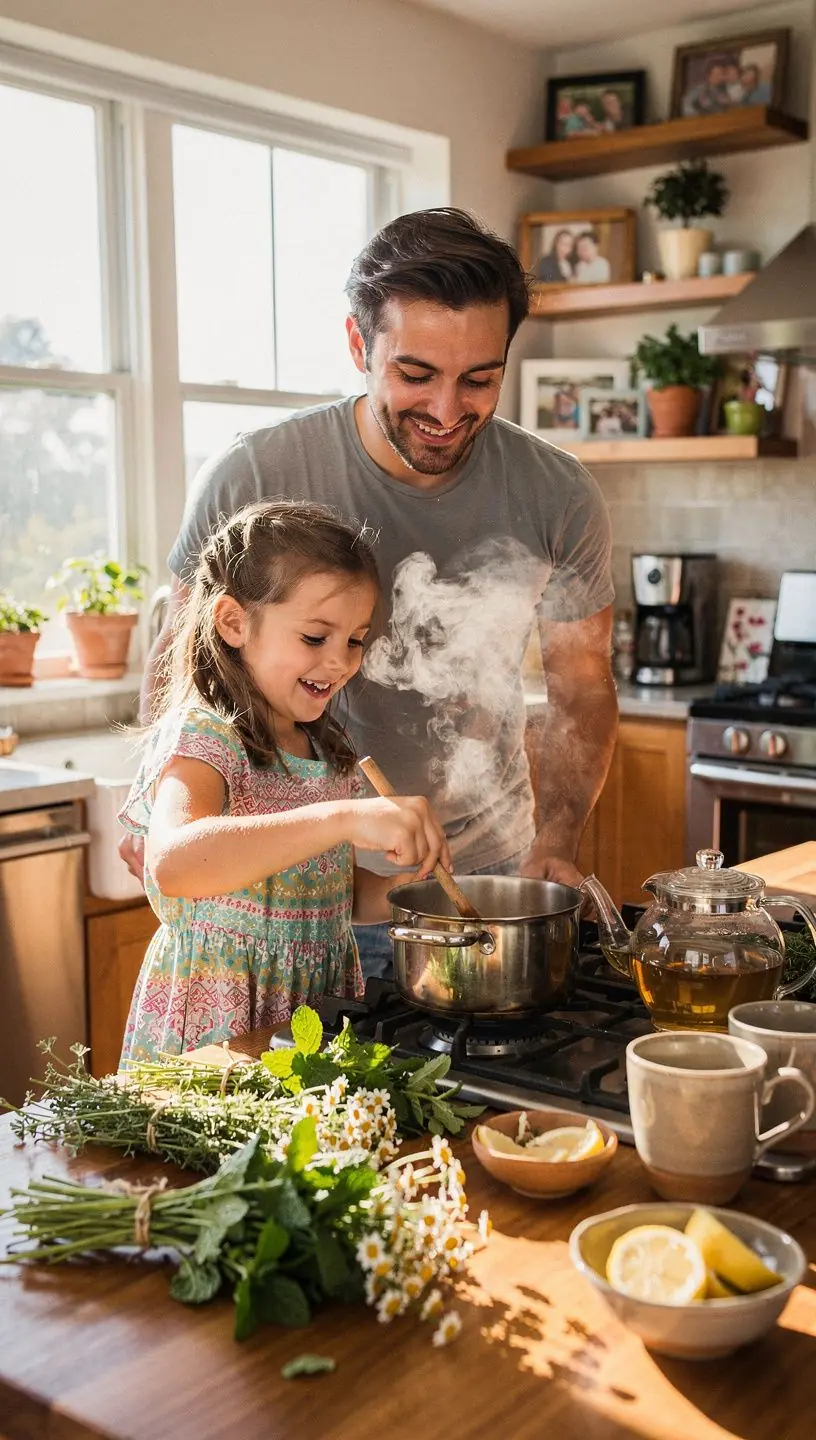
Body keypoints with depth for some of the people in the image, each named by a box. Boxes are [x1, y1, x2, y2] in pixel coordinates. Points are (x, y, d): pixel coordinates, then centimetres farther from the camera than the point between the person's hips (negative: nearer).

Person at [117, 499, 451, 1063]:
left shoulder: (327, 746, 9)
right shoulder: (199, 738, -13)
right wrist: (347, 817, -40)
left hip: (322, 1006, 6)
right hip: (220, 1028, -6)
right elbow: (174, 864, -34)